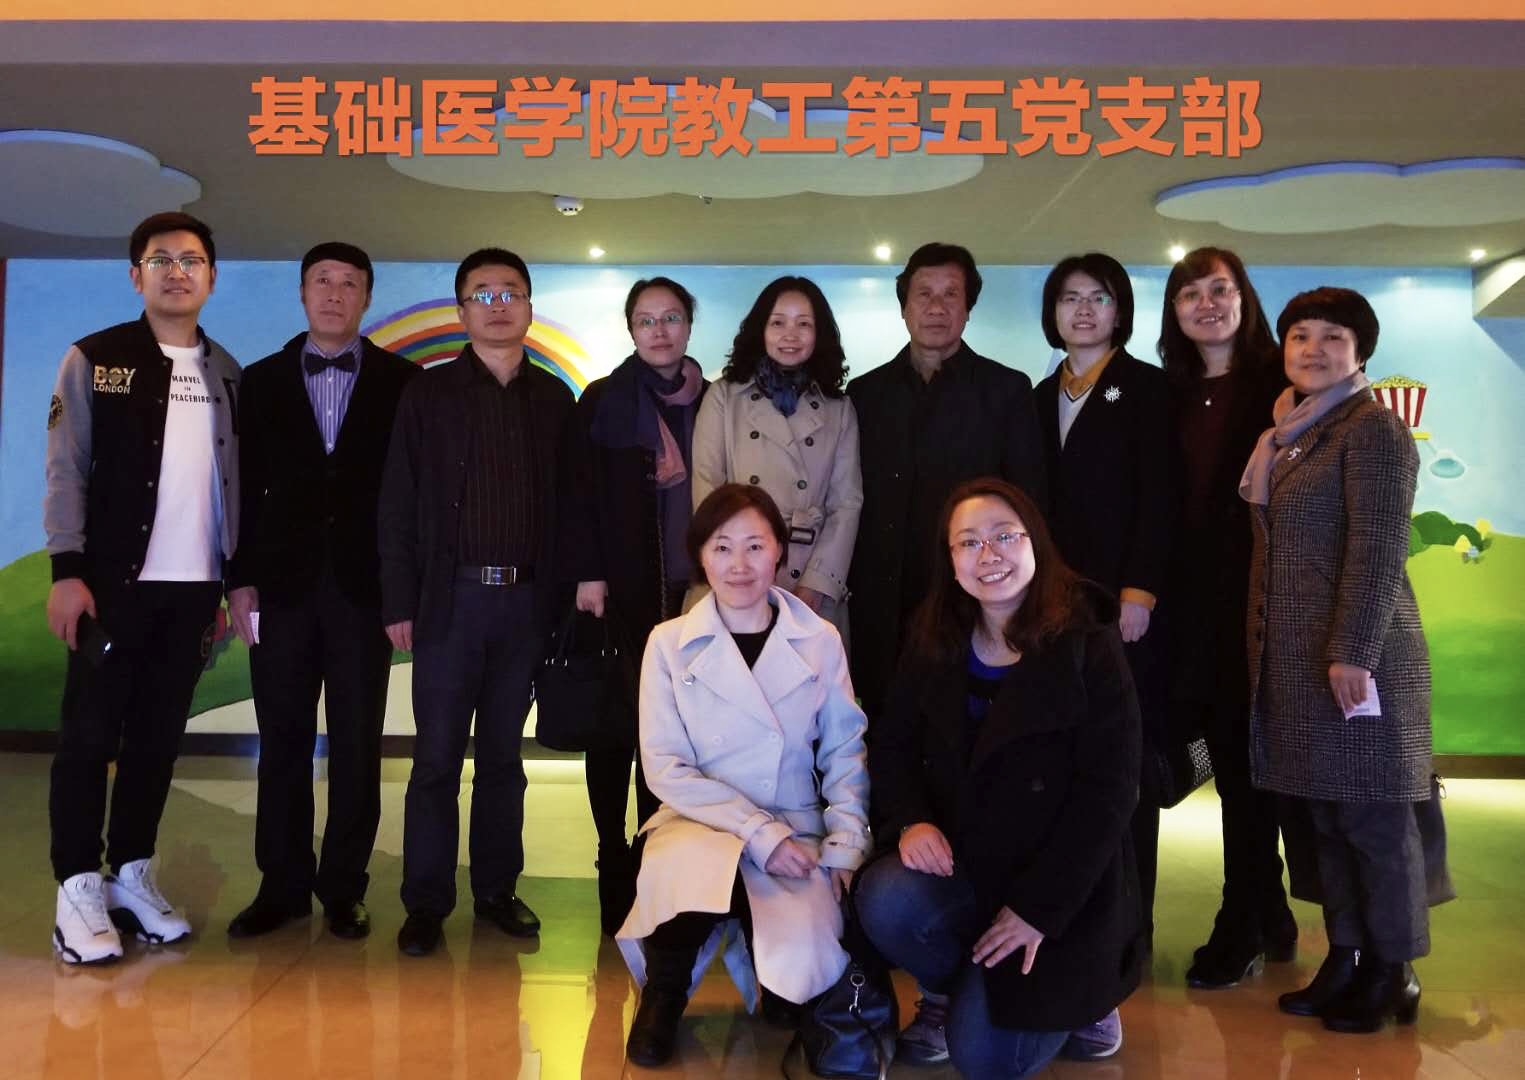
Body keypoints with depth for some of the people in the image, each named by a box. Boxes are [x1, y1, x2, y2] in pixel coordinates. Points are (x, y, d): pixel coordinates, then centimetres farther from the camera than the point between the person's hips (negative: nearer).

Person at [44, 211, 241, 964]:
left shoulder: (224, 373, 11)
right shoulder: (95, 359, 1)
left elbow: (231, 481, 10)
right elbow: (66, 470, -4)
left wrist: (234, 581, 7)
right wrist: (67, 570, -12)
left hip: (192, 587, 3)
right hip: (113, 581, -3)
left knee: (158, 737, 8)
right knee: (89, 735, 0)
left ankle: (132, 877, 17)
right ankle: (78, 891, 7)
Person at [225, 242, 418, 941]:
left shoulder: (401, 382, 4)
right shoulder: (262, 380, 10)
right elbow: (247, 487, 7)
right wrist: (241, 580, 1)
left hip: (364, 586, -1)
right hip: (284, 585, 2)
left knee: (357, 745, 3)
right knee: (282, 741, 7)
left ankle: (344, 887, 14)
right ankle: (282, 885, 18)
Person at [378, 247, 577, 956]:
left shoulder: (553, 398, 9)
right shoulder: (428, 393, 3)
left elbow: (566, 501, 6)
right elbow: (398, 505, 0)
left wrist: (565, 591, 0)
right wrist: (399, 602, -5)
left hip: (527, 599, 2)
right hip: (451, 597, -2)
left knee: (504, 757, 11)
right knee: (437, 757, 2)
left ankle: (497, 891, 21)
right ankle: (426, 904, 12)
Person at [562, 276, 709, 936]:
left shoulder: (712, 403, 11)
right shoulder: (603, 401, 3)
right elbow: (579, 491, -2)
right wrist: (587, 573, -10)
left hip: (689, 589, 2)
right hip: (621, 590, -2)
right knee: (615, 728, 2)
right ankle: (616, 868, 11)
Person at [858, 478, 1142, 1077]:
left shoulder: (1088, 645, -13)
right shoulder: (934, 637, 1)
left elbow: (1108, 791, -15)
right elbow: (892, 743, 4)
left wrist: (1038, 908, -18)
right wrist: (910, 820, -17)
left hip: (1060, 887, -4)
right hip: (960, 859, 4)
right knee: (885, 903, -28)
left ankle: (1068, 994, 22)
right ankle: (964, 988, 7)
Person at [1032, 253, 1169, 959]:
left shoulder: (1145, 387, 2)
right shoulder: (1043, 396, 17)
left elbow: (1156, 496, -6)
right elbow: (1036, 498, 15)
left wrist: (1139, 590, -15)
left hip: (1122, 598, -4)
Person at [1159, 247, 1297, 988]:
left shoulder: (1279, 383, -3)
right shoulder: (1172, 396, 10)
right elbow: (1167, 503, 9)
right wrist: (1155, 587, 1)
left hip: (1261, 593, -4)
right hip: (1195, 598, 4)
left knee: (1247, 761, 2)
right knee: (1232, 760, 9)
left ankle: (1240, 929, 14)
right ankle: (1269, 914, 25)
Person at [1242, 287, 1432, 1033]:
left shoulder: (1374, 428, -9)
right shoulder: (1289, 433, 16)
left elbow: (1378, 550, -16)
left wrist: (1351, 653, -21)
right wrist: (1268, 649, 13)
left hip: (1353, 655, -8)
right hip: (1294, 659, 8)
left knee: (1374, 819, 2)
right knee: (1326, 818, 12)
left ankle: (1391, 974, 14)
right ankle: (1344, 959, 22)